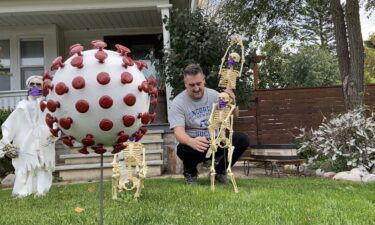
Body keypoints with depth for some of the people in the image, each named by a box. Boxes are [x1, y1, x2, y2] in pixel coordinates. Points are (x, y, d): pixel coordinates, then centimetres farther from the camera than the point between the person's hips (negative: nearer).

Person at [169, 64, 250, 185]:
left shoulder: (213, 95, -2)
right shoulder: (178, 102, -12)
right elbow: (178, 132, -24)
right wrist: (192, 142, -47)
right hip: (192, 143, -3)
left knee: (243, 139, -19)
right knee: (183, 148, -38)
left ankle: (220, 171, 6)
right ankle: (190, 172, 1)